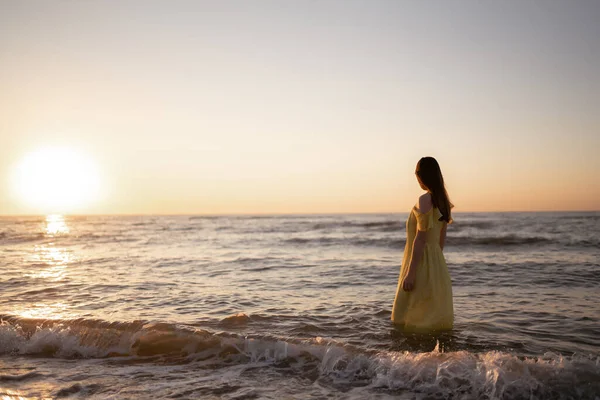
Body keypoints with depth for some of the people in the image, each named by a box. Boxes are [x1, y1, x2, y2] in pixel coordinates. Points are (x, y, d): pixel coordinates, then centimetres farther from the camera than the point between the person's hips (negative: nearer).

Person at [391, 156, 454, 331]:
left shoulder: (425, 200, -16)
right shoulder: (442, 200, 10)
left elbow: (420, 238, -20)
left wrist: (410, 273, -19)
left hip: (422, 262, -9)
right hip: (437, 263, 9)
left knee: (414, 320, -2)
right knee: (434, 318, 15)